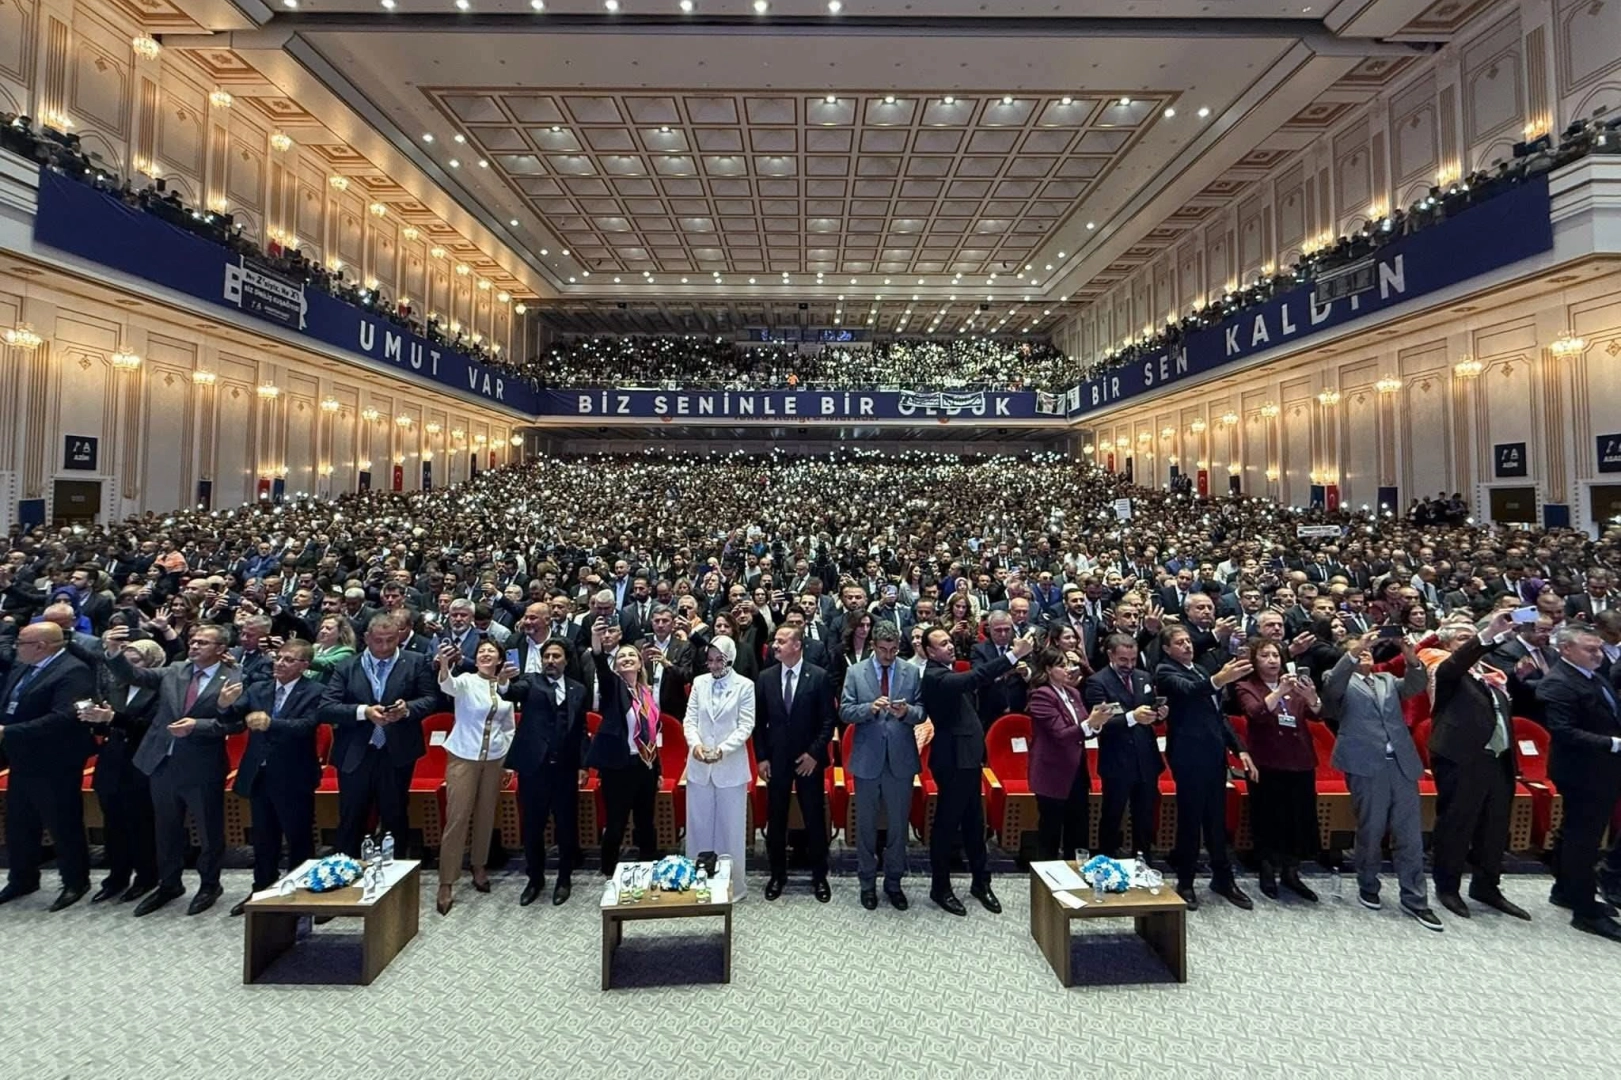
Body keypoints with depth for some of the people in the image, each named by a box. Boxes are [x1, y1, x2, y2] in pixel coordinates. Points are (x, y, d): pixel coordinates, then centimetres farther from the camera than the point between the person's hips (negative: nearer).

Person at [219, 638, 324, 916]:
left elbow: (306, 725, -25)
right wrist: (225, 704, -23)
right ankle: (261, 889, 36)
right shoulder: (257, 689, 6)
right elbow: (231, 718, -2)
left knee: (299, 839, 8)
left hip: (293, 778, -5)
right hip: (259, 775, 5)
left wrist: (271, 723, -39)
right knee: (263, 838, 20)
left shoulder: (314, 692, -12)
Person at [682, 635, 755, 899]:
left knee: (730, 828, 7)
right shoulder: (699, 683, 5)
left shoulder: (745, 686, -6)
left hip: (731, 767, -3)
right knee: (699, 826, 12)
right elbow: (690, 720, 3)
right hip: (699, 766, 3)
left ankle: (732, 885, 22)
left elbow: (746, 726, -9)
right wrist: (695, 743, -16)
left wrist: (722, 749, -21)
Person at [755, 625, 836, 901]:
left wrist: (814, 753, -12)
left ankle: (819, 876, 24)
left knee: (815, 818, 8)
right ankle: (777, 873, 29)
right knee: (775, 819, 11)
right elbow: (759, 721, 4)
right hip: (776, 759, 2)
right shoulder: (765, 677, 1)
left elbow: (828, 721, -6)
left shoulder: (819, 677, -8)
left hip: (808, 758, -2)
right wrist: (761, 757, -1)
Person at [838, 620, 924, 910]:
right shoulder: (855, 673, -2)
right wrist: (870, 707, -22)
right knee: (866, 825, 12)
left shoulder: (912, 673, 0)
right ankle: (868, 883, 29)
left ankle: (893, 882, 30)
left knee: (898, 825, 12)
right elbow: (844, 711, -6)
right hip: (867, 759, 0)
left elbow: (922, 712, -1)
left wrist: (906, 712, -22)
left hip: (901, 759, 1)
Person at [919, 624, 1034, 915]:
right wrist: (1013, 655, -39)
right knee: (947, 824, 4)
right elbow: (972, 678, -35)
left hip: (967, 758, 9)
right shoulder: (934, 676, -20)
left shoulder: (949, 673, 11)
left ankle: (981, 882, 31)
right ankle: (940, 887, 18)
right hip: (953, 760, -9)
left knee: (974, 823, 18)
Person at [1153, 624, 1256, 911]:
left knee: (1217, 819, 14)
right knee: (1189, 819, 0)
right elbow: (1187, 689, -30)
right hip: (1189, 756, -7)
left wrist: (1239, 749, 13)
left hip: (1214, 754, 7)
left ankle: (1223, 878, 27)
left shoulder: (1201, 670, 18)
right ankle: (1185, 882, 12)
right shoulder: (1165, 672, -7)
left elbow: (1218, 714, 21)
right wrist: (1218, 679, -49)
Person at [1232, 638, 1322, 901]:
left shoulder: (1293, 683, 9)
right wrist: (1280, 691, -32)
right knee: (1269, 819, 2)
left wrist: (1312, 697, -26)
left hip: (1300, 762, 4)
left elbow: (1315, 714, -4)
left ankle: (1291, 873, 25)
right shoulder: (1246, 687, -2)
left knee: (1300, 818, 9)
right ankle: (1267, 873, 18)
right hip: (1267, 764, -4)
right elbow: (1256, 713, -20)